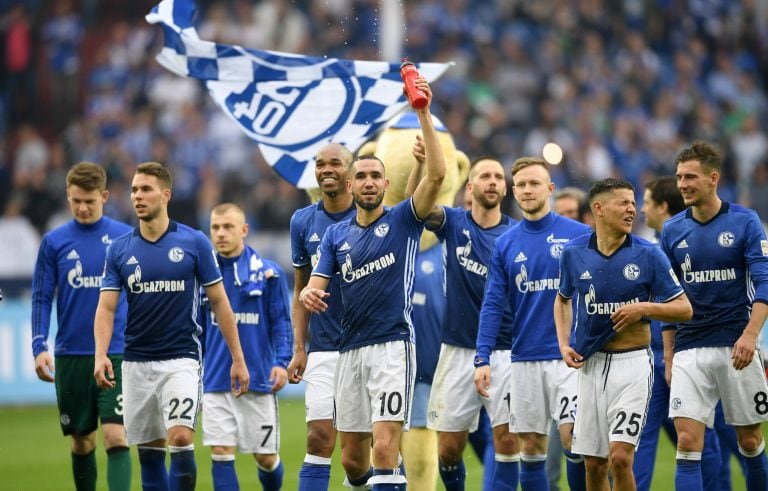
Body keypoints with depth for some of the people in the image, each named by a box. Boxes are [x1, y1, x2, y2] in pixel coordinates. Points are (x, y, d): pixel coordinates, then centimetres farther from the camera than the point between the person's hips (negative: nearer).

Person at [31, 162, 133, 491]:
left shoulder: (126, 238, 2)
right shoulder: (54, 242, 4)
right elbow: (41, 298, 5)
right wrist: (40, 347, -7)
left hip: (116, 355, -2)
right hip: (71, 356, 2)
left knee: (116, 438, -13)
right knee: (82, 440, 10)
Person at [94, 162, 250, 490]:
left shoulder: (194, 242, -3)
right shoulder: (119, 250, 4)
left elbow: (219, 302, 2)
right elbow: (106, 307, -1)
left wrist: (238, 359, 0)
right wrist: (101, 355, -18)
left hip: (181, 360, -3)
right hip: (136, 362, 3)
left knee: (180, 439, -18)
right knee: (149, 451, 7)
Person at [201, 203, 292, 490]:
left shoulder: (268, 273, -1)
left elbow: (281, 323, -1)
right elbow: (198, 326, 14)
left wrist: (282, 362, -13)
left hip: (259, 378, -2)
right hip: (216, 382, 2)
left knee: (265, 456, 5)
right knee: (220, 453, -7)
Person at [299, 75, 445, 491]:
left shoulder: (403, 220, 1)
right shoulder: (336, 234, 13)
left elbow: (437, 174, -13)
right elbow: (315, 286, 8)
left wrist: (424, 114, -20)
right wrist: (309, 295, -18)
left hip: (392, 346, -5)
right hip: (350, 349, 5)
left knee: (384, 449, -16)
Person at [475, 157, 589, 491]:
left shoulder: (578, 235, -2)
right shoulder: (505, 244, 7)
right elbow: (493, 305, 4)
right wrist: (482, 359, -5)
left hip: (570, 355, -3)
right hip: (524, 360, 3)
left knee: (571, 436, -14)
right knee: (531, 448, 6)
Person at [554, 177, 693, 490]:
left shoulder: (648, 255, -6)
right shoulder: (574, 252, 2)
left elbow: (684, 309, -2)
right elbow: (563, 299, 20)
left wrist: (644, 308, -18)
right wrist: (564, 344, 7)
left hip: (632, 362, -3)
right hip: (591, 363, 3)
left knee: (620, 457, -15)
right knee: (593, 464, 6)